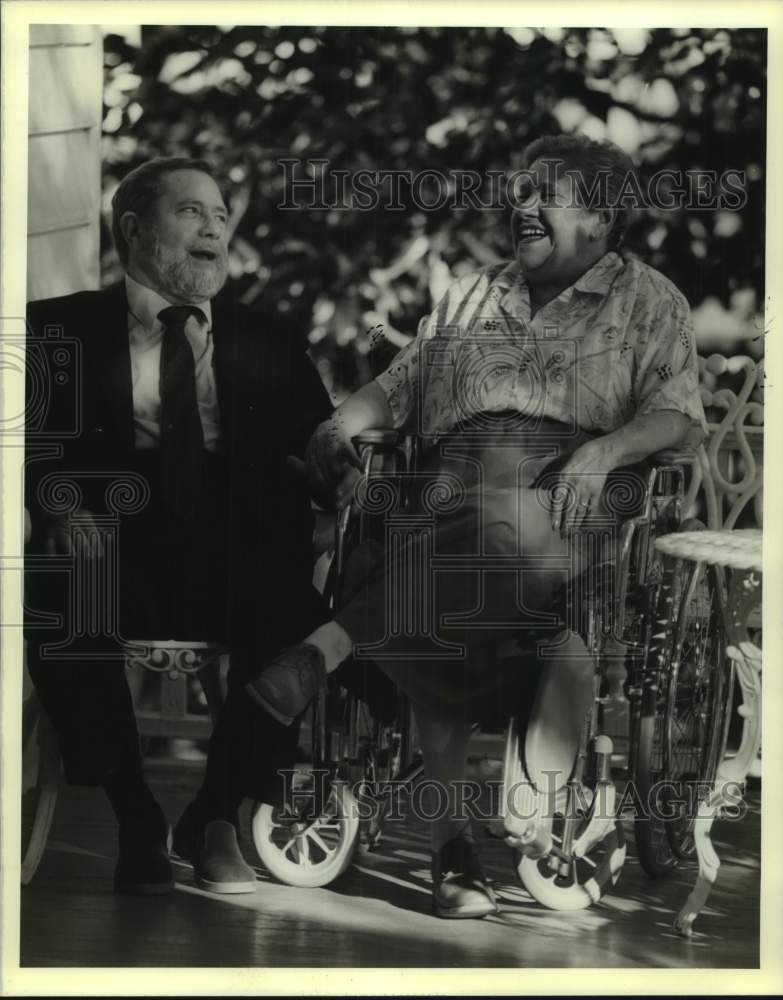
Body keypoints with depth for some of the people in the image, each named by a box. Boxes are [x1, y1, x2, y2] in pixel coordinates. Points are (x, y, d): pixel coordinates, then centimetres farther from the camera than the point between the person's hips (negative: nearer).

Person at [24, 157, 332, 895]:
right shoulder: (62, 330, 11)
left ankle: (216, 815, -2)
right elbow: (31, 438, 2)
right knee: (59, 605, -32)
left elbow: (318, 439, 11)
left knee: (297, 615, -29)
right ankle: (135, 822, -8)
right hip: (116, 545, -1)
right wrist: (56, 500, -18)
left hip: (239, 556, 2)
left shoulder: (263, 341, 18)